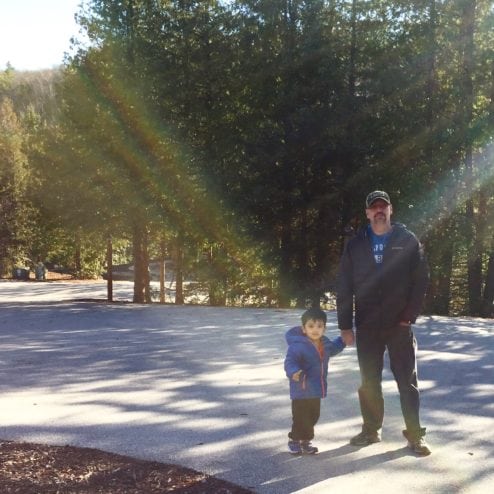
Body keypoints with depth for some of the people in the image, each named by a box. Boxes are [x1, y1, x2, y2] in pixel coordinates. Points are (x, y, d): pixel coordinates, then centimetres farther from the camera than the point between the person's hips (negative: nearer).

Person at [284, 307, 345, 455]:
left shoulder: (324, 343, 5)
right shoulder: (297, 345, -22)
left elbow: (333, 348, 29)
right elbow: (290, 362, -31)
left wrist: (343, 340, 21)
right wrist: (294, 372, -49)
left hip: (316, 390, 8)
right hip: (301, 391, -8)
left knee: (313, 417, 17)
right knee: (300, 418, -1)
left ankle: (305, 441, 33)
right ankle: (294, 440, 19)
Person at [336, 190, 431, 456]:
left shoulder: (407, 241, -1)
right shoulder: (355, 245, 4)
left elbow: (421, 280, -2)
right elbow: (344, 287, 3)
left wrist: (410, 315, -8)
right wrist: (345, 325, -2)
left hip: (399, 325, -2)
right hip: (367, 326, 2)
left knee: (407, 380, 1)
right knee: (369, 381, 10)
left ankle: (415, 435, 8)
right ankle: (371, 430, 23)